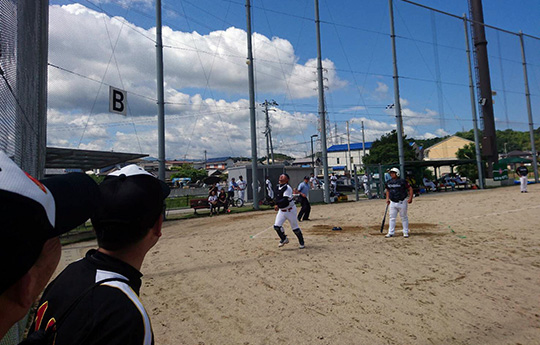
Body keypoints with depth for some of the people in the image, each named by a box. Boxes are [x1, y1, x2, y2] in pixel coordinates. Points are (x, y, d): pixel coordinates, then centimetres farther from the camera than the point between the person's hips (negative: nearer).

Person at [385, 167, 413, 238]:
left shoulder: (402, 181, -10)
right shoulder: (389, 182, 6)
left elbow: (410, 189, -6)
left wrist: (410, 198, -14)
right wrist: (387, 198, 11)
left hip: (402, 202, -4)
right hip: (392, 203, 5)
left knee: (404, 217, 7)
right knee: (392, 218, 6)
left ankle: (405, 232, 18)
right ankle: (391, 233, 12)